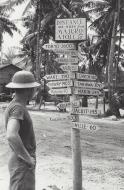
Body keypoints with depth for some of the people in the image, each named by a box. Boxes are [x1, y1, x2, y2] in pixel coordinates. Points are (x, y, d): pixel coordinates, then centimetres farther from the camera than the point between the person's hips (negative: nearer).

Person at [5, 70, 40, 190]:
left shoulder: (13, 106, 9)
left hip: (21, 161, 9)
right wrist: (28, 158, -23)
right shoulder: (18, 108, -20)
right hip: (22, 164, -9)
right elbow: (11, 136, -35)